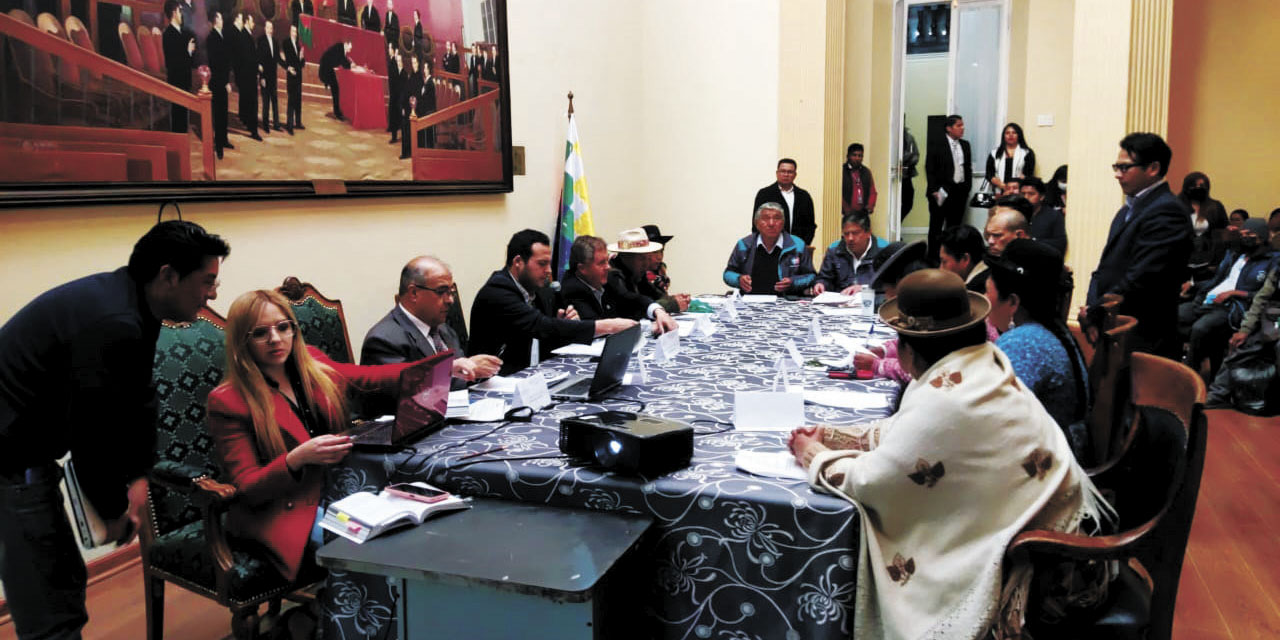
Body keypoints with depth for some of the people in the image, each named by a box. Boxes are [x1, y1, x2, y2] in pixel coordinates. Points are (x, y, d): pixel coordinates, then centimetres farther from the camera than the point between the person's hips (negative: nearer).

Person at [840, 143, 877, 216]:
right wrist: (846, 208, -15)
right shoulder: (841, 171, 0)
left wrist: (871, 205, -2)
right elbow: (838, 193, -5)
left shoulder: (866, 172, 16)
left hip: (863, 212, 4)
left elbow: (872, 192, 16)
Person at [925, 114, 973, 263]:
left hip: (960, 191, 5)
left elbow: (968, 168, 16)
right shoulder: (937, 145, -6)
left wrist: (967, 188, 9)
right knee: (936, 226, 4)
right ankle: (933, 257, 10)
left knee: (954, 225, 7)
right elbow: (930, 170, -7)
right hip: (942, 192, -5)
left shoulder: (965, 145, 12)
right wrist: (934, 190, -11)